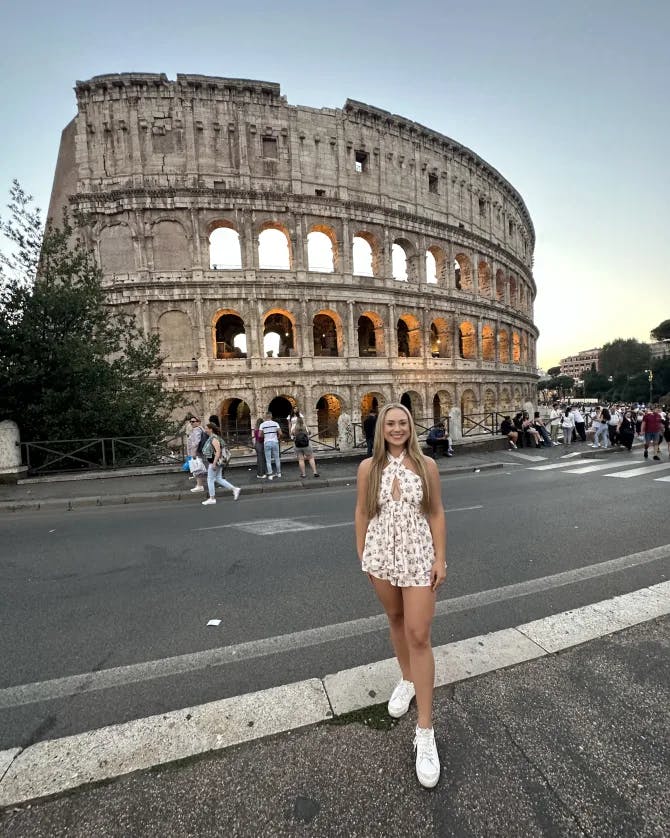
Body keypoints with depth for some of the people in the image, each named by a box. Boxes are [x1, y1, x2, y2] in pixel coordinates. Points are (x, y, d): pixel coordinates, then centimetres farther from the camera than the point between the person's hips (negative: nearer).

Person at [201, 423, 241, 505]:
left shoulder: (214, 439, -17)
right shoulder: (211, 438, 13)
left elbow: (218, 451, -24)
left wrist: (214, 463, -26)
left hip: (215, 462, -10)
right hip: (214, 462, 10)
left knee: (210, 480, 0)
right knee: (219, 479, 11)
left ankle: (212, 498, 10)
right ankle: (235, 489, 12)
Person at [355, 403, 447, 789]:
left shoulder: (426, 465, -6)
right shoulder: (368, 467, -4)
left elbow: (436, 513, -2)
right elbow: (362, 513, 4)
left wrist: (441, 558, -4)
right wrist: (362, 554, 6)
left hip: (419, 556, -2)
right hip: (382, 555, 2)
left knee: (419, 636, -1)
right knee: (396, 620, 22)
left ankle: (425, 731, 14)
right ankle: (407, 679, 49)